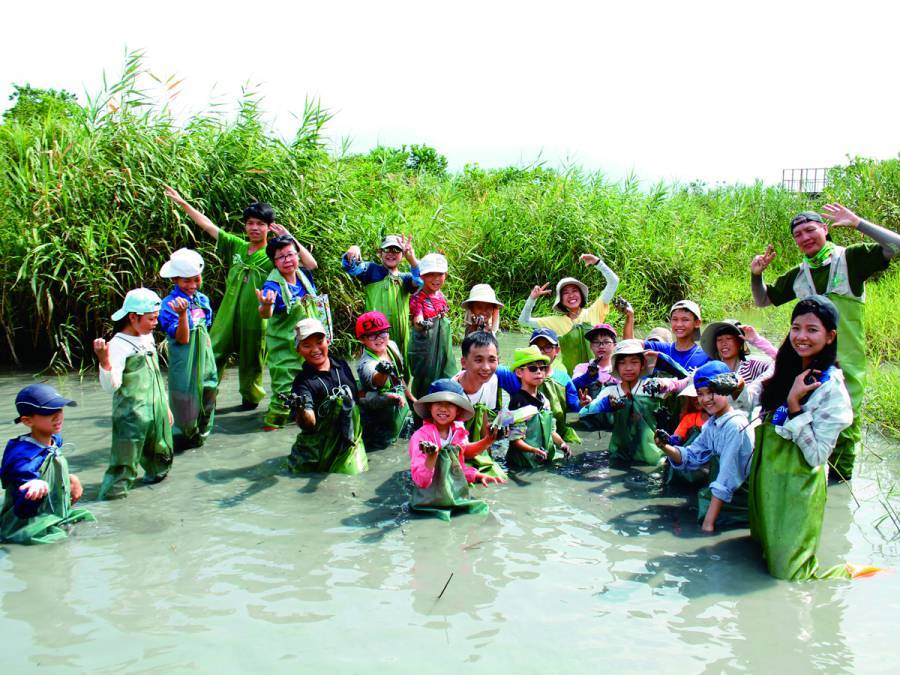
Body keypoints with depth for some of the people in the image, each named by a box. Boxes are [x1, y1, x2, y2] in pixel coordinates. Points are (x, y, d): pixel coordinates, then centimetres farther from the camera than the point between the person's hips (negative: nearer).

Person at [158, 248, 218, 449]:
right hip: (184, 361, -7)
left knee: (208, 391, 11)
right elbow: (182, 338, -22)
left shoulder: (202, 299, 5)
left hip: (204, 357, 7)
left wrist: (208, 350, 15)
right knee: (185, 397, -1)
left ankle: (200, 432, 27)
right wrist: (183, 313, -35)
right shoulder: (170, 304, -17)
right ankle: (182, 436, 16)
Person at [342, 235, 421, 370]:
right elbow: (350, 267, -10)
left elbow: (421, 282, -10)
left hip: (400, 335, 4)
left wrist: (412, 259, -29)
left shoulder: (405, 278, 12)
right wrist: (353, 251, -34)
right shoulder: (372, 270, 6)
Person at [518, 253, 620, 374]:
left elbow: (613, 282, 2)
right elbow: (524, 320, 11)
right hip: (572, 376, 1)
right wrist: (532, 298, -1)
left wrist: (597, 262, -8)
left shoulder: (593, 313, 5)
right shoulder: (557, 322, 8)